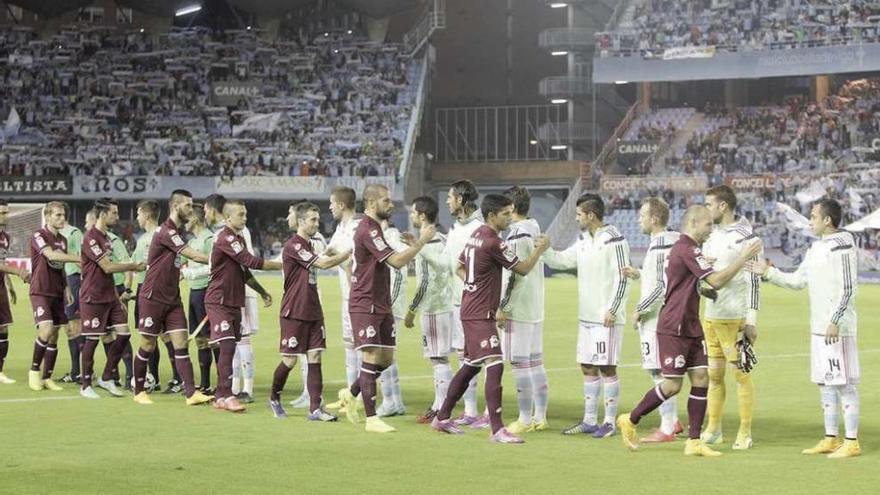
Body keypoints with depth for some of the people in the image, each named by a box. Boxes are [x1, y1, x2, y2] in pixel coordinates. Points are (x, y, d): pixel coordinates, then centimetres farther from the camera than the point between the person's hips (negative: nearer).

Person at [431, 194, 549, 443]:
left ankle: (442, 418, 26)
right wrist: (540, 248, 5)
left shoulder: (476, 235, 12)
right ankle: (497, 430, -18)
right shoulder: (492, 242, -17)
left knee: (470, 366, 18)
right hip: (481, 314, -10)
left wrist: (475, 285, 10)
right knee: (495, 366, -14)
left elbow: (459, 267, 23)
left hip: (471, 310, 10)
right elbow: (522, 269, -9)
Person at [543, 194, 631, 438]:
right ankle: (590, 420, 19)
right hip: (586, 316, 8)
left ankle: (609, 422, 3)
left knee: (607, 368, -4)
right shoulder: (583, 240, 13)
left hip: (607, 318, -8)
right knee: (588, 367, 11)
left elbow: (622, 278, -14)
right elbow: (562, 260, 19)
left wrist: (613, 309, -16)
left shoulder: (614, 240, -12)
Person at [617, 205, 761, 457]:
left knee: (701, 379, 2)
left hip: (690, 328, 10)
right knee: (672, 384, -6)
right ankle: (630, 420, 12)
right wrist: (743, 259, -17)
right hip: (673, 329, -10)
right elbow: (716, 281, -22)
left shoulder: (682, 248, 15)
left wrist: (706, 289, 14)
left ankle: (694, 441, 3)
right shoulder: (688, 250, -16)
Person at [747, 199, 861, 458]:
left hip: (837, 329, -9)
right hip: (818, 328, 9)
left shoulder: (842, 246, -13)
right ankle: (831, 439, 19)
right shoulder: (816, 247, 15)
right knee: (824, 383, 12)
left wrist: (835, 322, -21)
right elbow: (798, 280, 20)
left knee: (844, 384, -6)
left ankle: (851, 442, -2)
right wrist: (768, 272, 14)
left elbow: (847, 288, -17)